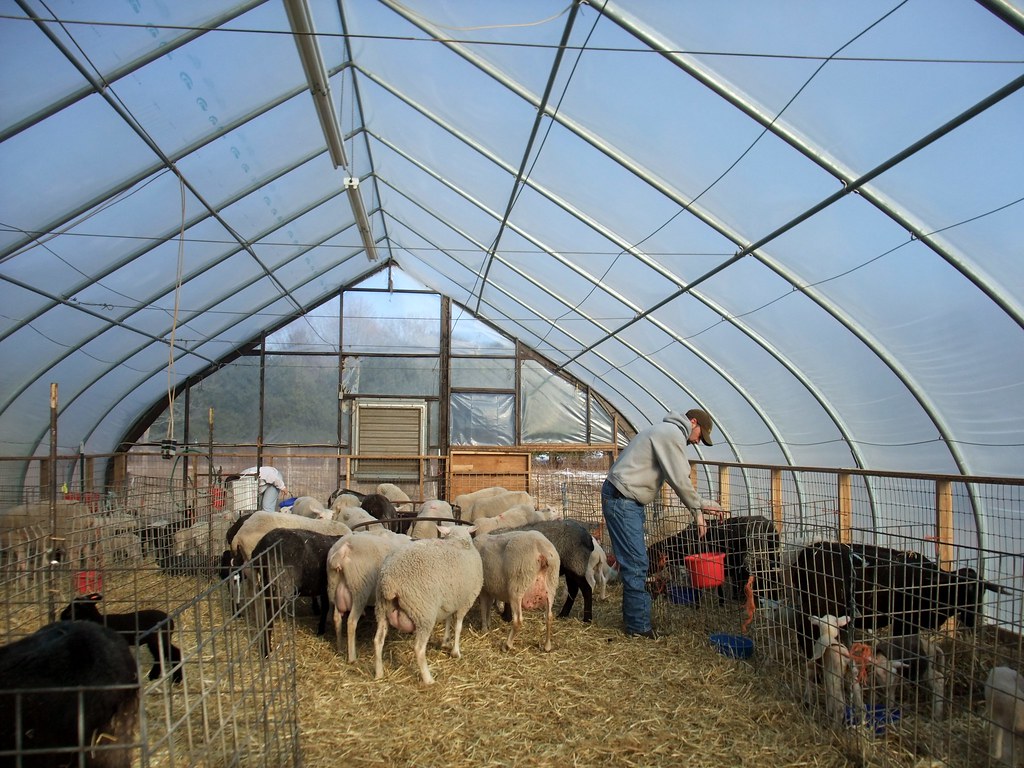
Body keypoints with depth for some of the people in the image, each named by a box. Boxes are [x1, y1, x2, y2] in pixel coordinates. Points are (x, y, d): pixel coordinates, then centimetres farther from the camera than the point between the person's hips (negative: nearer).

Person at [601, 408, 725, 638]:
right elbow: (680, 481, -13)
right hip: (621, 500, -11)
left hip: (625, 500, 11)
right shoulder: (673, 434, -11)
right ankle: (639, 627, -1)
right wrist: (697, 510, -1)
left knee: (635, 562, 15)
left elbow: (678, 479, 21)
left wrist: (702, 504, 17)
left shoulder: (667, 432, 21)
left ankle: (633, 618, 23)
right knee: (636, 563, -7)